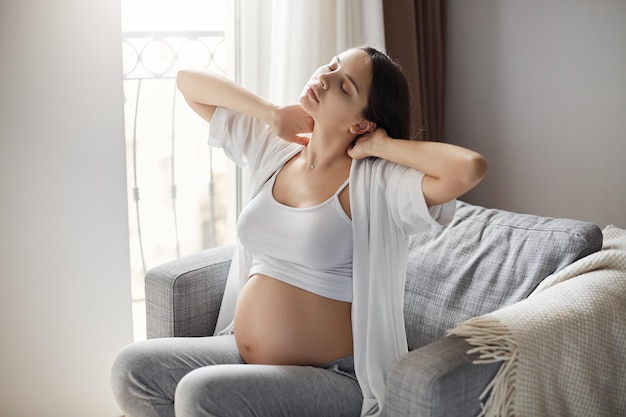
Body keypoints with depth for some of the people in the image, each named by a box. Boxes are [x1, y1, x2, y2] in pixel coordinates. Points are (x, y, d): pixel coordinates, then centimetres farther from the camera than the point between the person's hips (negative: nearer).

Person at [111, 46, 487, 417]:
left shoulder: (377, 183, -15)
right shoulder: (273, 148, 4)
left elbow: (469, 168, -34)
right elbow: (189, 82, 12)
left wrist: (380, 144, -18)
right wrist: (274, 114, -1)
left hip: (331, 377, -6)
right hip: (243, 354, 7)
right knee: (133, 368, -6)